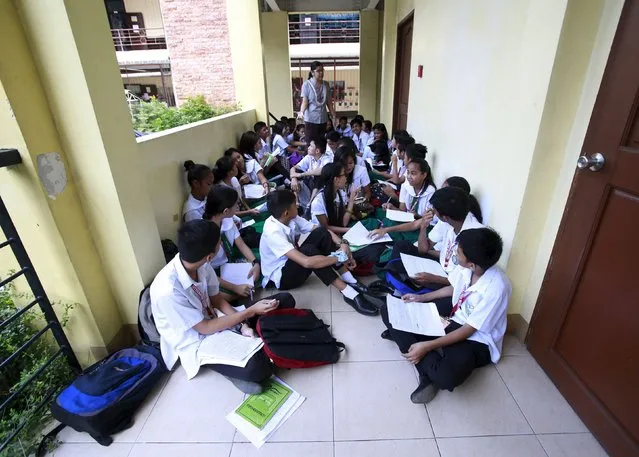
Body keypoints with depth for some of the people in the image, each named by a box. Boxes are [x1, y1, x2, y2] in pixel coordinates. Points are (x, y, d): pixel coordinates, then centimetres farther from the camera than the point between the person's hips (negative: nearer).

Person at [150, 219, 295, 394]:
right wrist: (250, 312, -21)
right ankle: (231, 368, -3)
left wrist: (242, 325, -14)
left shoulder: (201, 265, -13)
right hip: (198, 344, -7)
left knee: (285, 300, -2)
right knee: (258, 367, -34)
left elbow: (216, 299, 1)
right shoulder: (167, 291, -32)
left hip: (214, 319, 7)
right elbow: (205, 328, -22)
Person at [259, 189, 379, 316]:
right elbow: (306, 261, -40)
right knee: (309, 250, -35)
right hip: (280, 277, -7)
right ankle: (349, 293, -29)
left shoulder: (291, 219, -8)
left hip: (294, 264, 8)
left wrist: (343, 244, -23)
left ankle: (349, 280, -15)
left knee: (321, 233, -14)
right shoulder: (273, 232, -32)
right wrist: (340, 257, -30)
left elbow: (324, 230, -5)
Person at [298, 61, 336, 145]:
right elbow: (305, 102, -10)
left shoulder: (326, 84, 8)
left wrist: (334, 116, 11)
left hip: (323, 119, 5)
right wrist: (301, 112, -29)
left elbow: (329, 102, 12)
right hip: (311, 119, -4)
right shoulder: (306, 84, -6)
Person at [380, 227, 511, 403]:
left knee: (446, 375, -43)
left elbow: (469, 330, -23)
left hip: (477, 339, -7)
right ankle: (432, 364, -17)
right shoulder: (466, 267, -10)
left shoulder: (496, 287, -28)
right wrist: (422, 298, 10)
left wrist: (427, 346, -28)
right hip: (452, 321, 8)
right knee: (389, 311, -7)